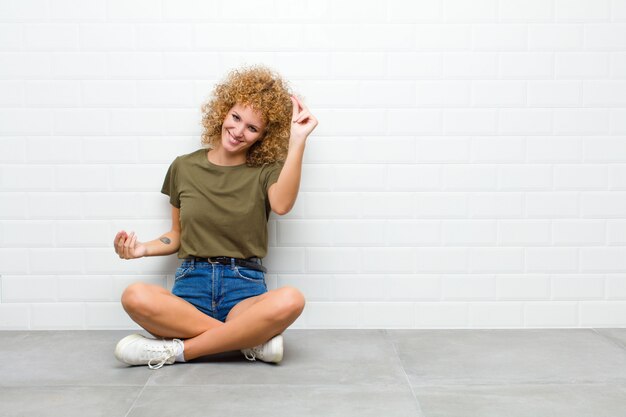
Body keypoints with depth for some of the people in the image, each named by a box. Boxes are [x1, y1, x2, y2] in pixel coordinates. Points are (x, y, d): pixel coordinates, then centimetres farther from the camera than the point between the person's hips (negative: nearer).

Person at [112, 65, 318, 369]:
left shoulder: (265, 171, 5)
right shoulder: (184, 167, 12)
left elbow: (281, 204, -19)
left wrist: (298, 141, -21)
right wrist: (143, 249, 0)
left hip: (245, 287, -1)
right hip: (192, 284, 2)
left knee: (290, 301, -36)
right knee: (134, 296, -32)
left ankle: (176, 350, -20)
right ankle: (252, 339, -21)